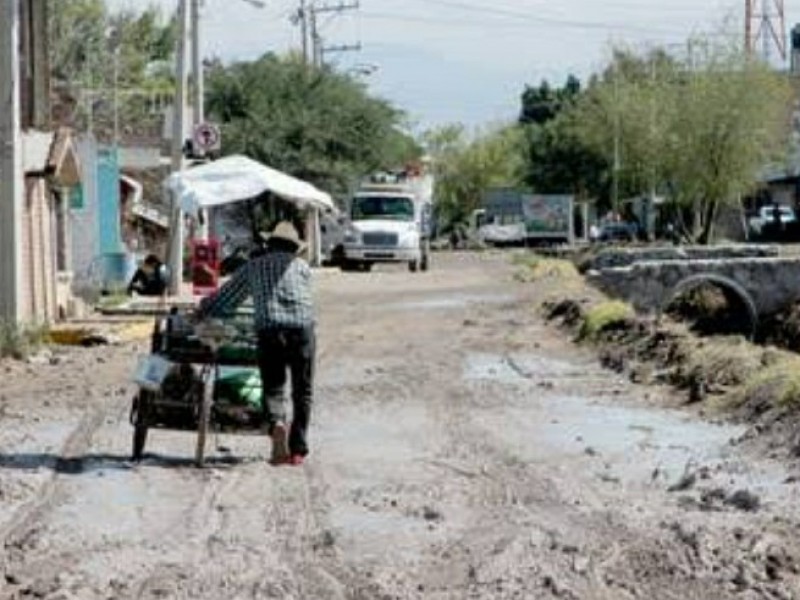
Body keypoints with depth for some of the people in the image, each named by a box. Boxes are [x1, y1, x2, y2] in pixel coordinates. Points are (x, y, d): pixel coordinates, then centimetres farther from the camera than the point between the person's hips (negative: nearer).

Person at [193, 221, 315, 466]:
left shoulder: (253, 266, 18)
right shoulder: (301, 266, 18)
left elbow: (226, 297, 23)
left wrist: (202, 312, 39)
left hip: (269, 330, 0)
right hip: (302, 329, 0)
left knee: (272, 388, 4)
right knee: (302, 392, 9)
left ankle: (276, 424, -26)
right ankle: (297, 449, 6)